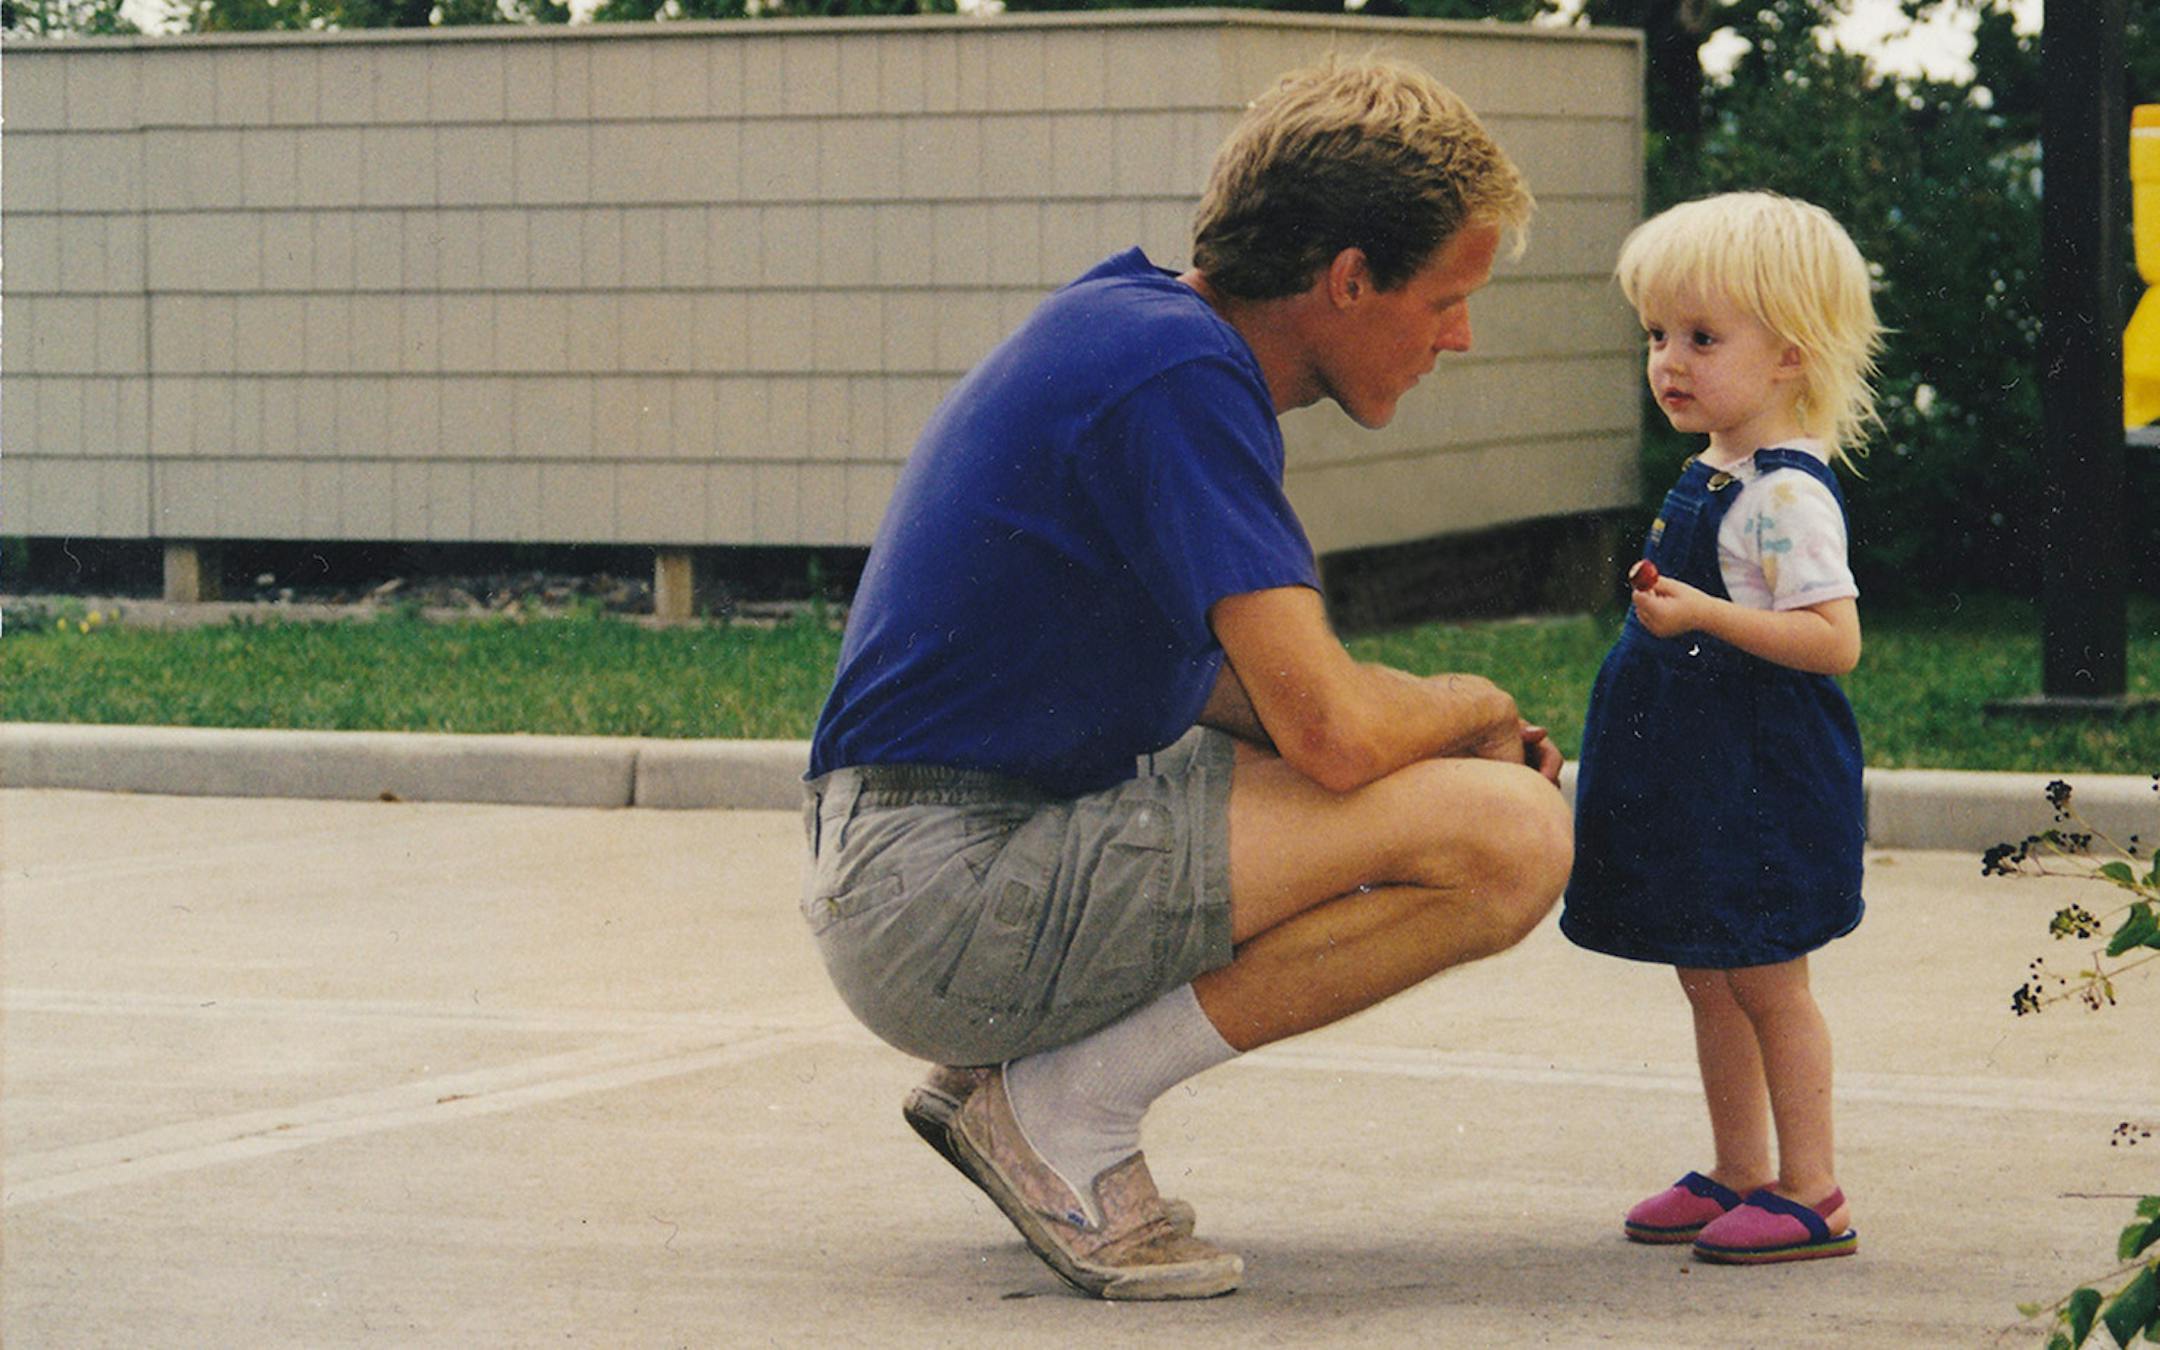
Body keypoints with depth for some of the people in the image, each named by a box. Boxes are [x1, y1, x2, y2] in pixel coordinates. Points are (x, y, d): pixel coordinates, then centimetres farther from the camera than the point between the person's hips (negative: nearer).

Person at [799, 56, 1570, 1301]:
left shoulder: (1136, 323, 15)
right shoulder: (1179, 371, -17)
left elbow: (1199, 672, 23)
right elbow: (1330, 728, -21)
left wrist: (1444, 726, 8)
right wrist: (1471, 709, 1)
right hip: (951, 900, -10)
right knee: (1513, 835, -17)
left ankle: (1000, 1068, 15)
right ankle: (1070, 1108, -8)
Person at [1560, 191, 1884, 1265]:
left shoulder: (1787, 495, -18)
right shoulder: (1707, 482, 12)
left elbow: (1833, 640, -24)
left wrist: (1704, 613, -30)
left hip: (1762, 776, -9)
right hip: (1693, 775, 9)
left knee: (1767, 981, -3)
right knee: (1709, 979, 14)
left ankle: (1810, 1194, 4)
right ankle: (1738, 1176, 24)